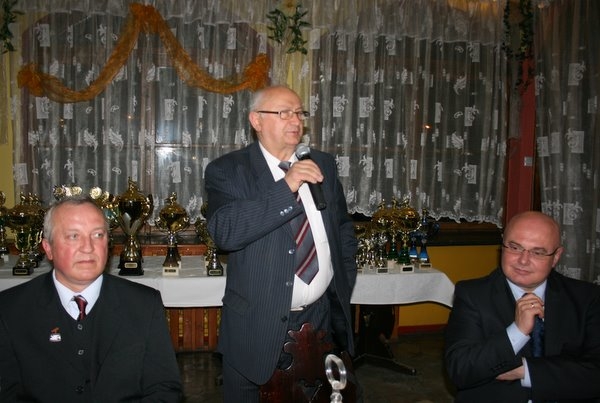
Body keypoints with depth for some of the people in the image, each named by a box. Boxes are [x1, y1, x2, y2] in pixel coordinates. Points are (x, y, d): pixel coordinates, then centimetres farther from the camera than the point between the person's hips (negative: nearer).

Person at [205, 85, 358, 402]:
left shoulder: (323, 165, 6)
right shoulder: (227, 171, -8)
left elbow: (343, 228, 16)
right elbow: (224, 232, -25)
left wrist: (344, 286, 11)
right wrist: (286, 187, -28)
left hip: (321, 318, 4)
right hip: (256, 325, -3)